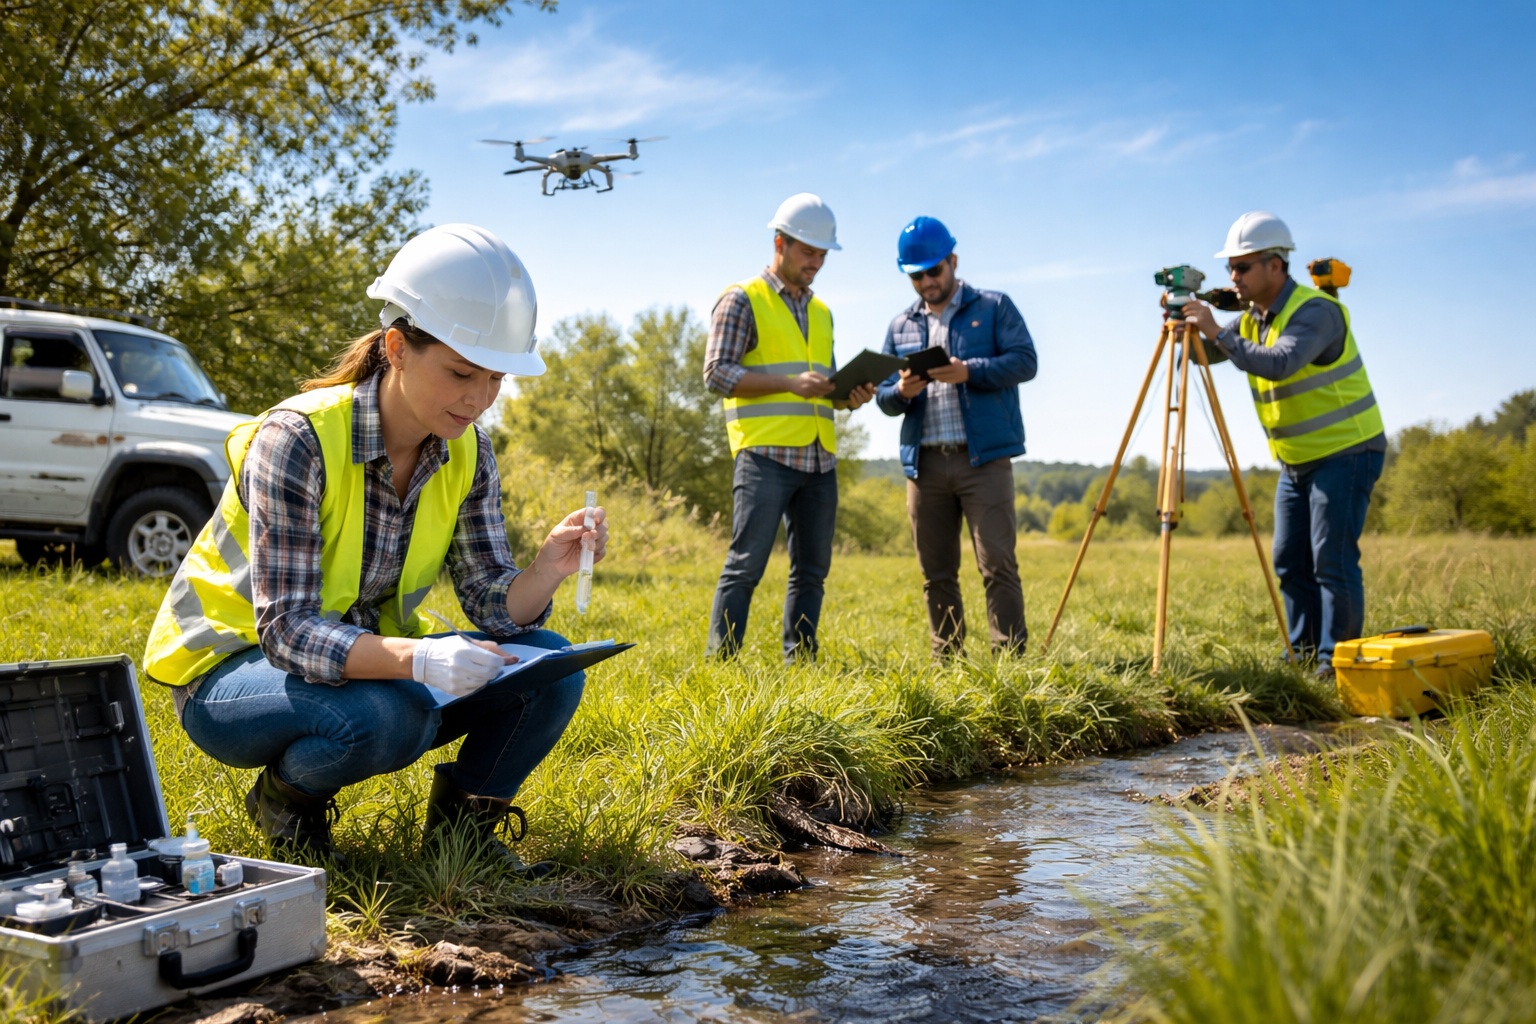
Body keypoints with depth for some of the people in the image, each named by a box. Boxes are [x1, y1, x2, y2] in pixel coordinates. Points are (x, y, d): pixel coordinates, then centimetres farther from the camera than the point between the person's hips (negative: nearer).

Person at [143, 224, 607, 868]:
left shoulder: (467, 452, -7)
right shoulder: (298, 439, -26)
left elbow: (492, 605, -9)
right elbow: (286, 630, -31)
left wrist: (549, 568, -32)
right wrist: (417, 659, -48)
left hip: (363, 657, 5)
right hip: (232, 666, -5)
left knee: (550, 667, -16)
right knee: (389, 715, -37)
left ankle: (459, 822, 6)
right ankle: (286, 796, -4)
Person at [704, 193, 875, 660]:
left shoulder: (821, 312, 22)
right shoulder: (743, 300, 1)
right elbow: (717, 373, -9)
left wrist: (849, 397, 4)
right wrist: (791, 383, -18)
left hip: (819, 459, 7)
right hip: (766, 455, -7)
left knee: (811, 570, 8)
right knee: (746, 566, -8)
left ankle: (799, 662, 15)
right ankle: (721, 662, -5)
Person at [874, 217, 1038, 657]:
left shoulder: (994, 307, 7)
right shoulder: (901, 326, 17)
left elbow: (1025, 361, -5)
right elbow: (883, 396, 14)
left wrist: (967, 372, -19)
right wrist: (901, 392, -10)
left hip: (983, 457, -4)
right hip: (924, 462, 4)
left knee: (998, 565, -9)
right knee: (936, 573, 8)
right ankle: (947, 661, 16)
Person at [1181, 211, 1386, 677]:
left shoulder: (1316, 310, -21)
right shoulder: (1253, 318, 7)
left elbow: (1278, 363, -36)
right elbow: (1206, 354, 8)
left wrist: (1218, 331, -34)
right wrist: (1186, 324, -10)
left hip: (1346, 452, -9)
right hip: (1297, 460, 9)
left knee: (1332, 560, -11)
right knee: (1290, 562, 8)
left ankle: (1337, 661, -3)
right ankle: (1303, 656, 17)